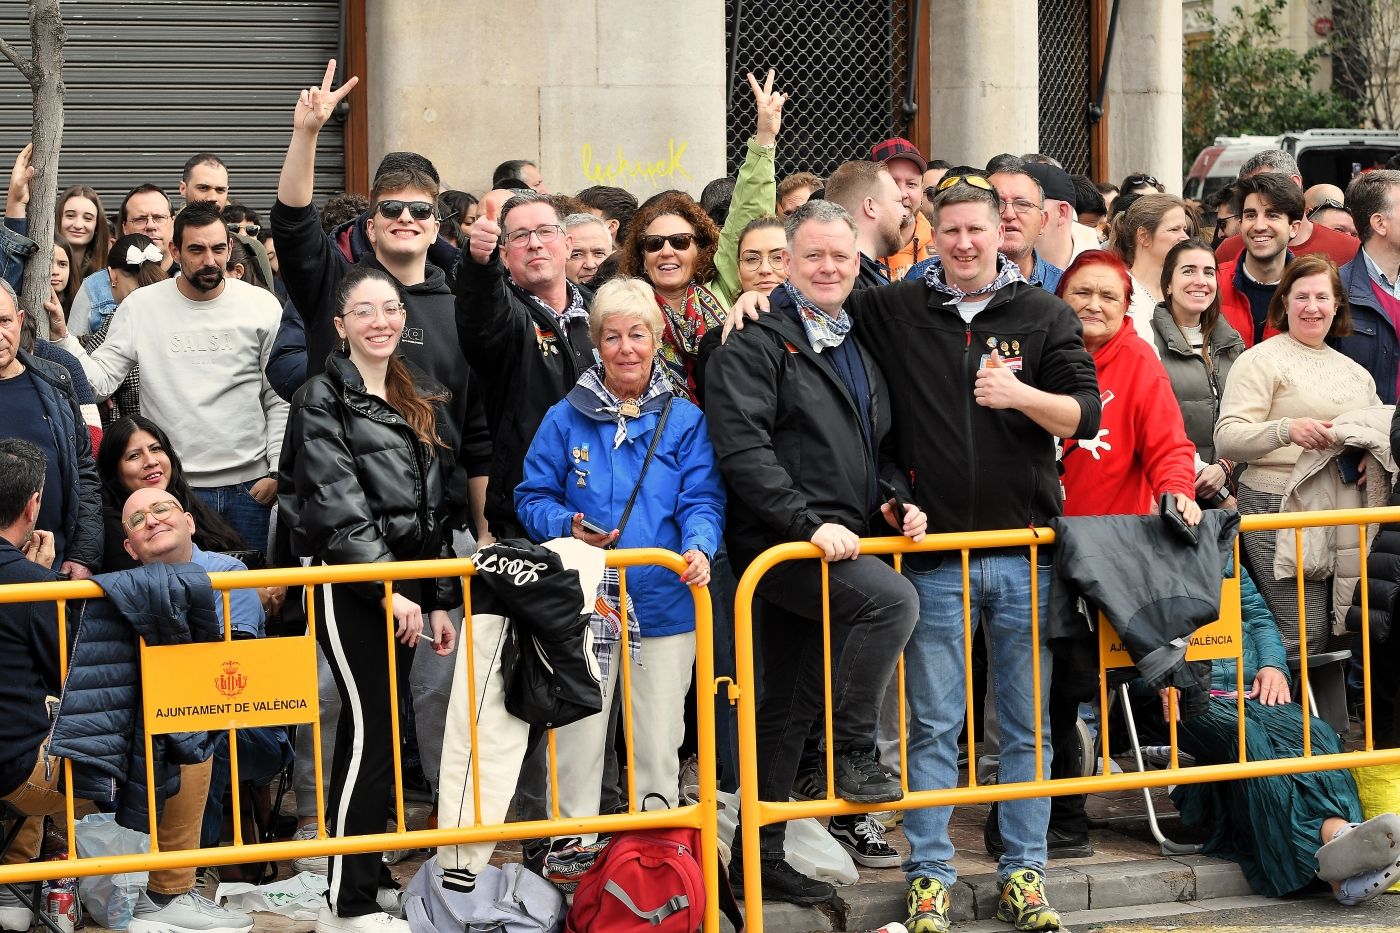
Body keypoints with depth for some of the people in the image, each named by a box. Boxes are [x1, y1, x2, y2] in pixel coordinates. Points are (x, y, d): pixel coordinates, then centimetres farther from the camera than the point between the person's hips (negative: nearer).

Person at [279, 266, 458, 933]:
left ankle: (362, 879, 12)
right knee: (371, 732, -10)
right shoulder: (323, 397, -5)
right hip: (346, 581, -7)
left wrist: (438, 600, 13)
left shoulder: (420, 404, 17)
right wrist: (388, 588, -19)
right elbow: (338, 503, -14)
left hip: (403, 584, 7)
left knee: (374, 730, 7)